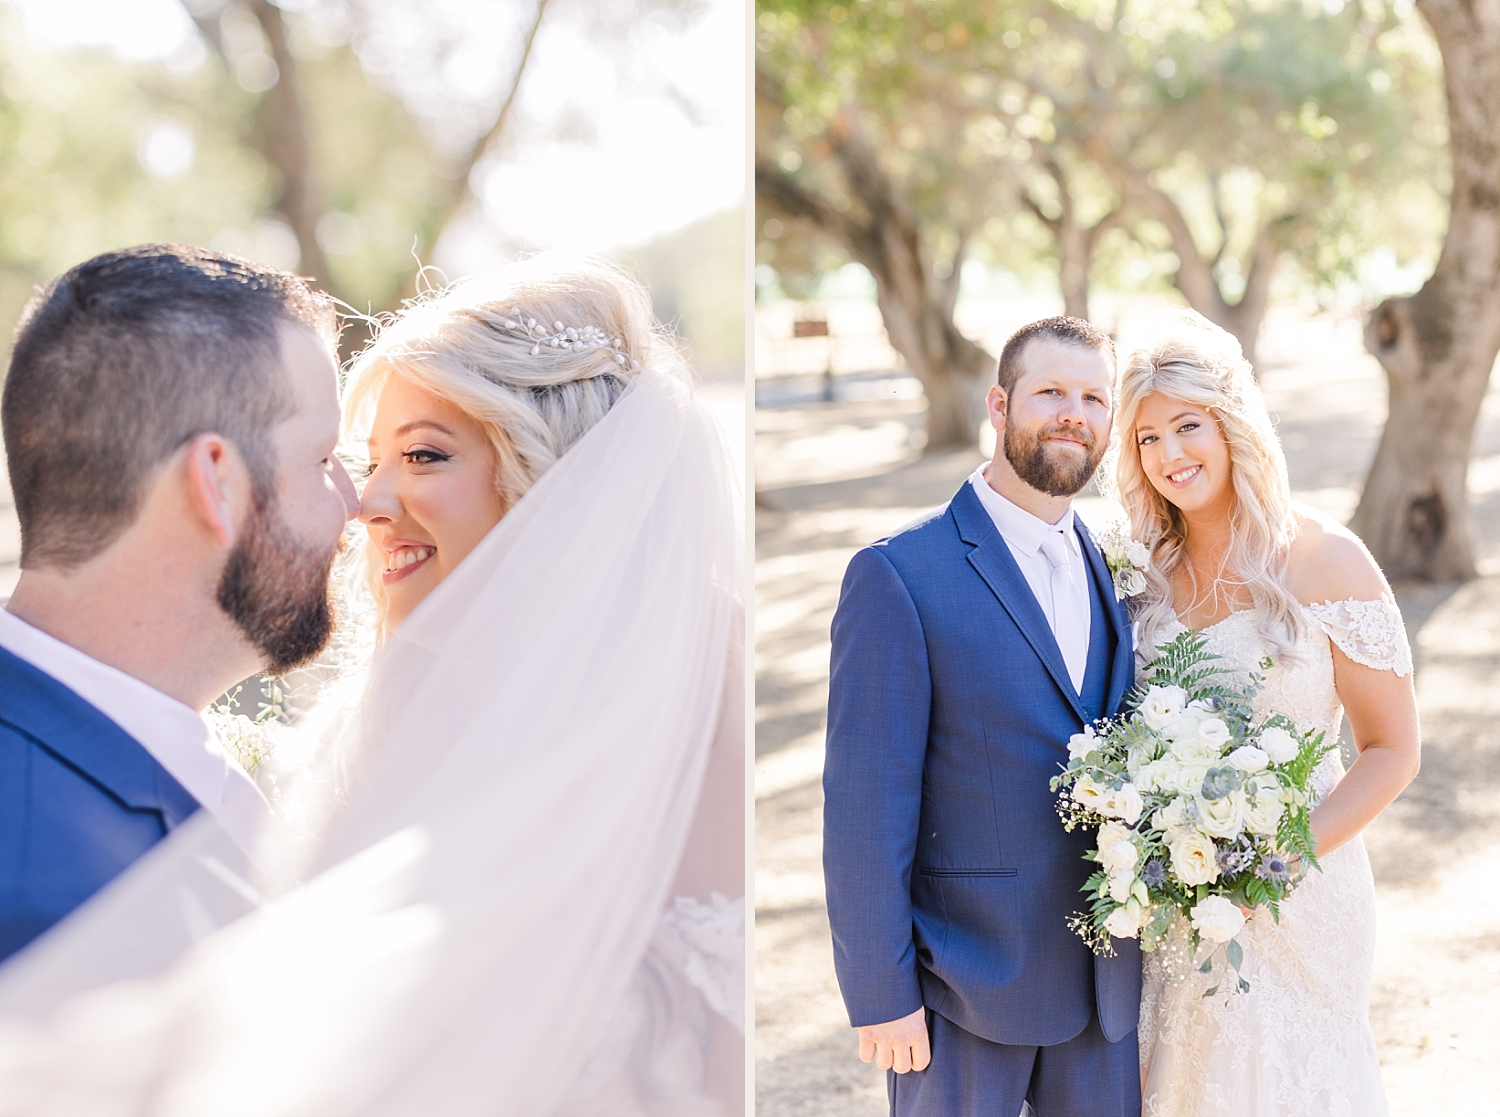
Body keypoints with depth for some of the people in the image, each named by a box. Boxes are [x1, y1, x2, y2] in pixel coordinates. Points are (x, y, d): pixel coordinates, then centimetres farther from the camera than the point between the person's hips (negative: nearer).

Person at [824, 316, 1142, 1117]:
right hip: (963, 985, -5)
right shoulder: (899, 576, -14)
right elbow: (864, 805, -14)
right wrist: (879, 992, -14)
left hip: (1105, 982, 6)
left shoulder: (1111, 569, 6)